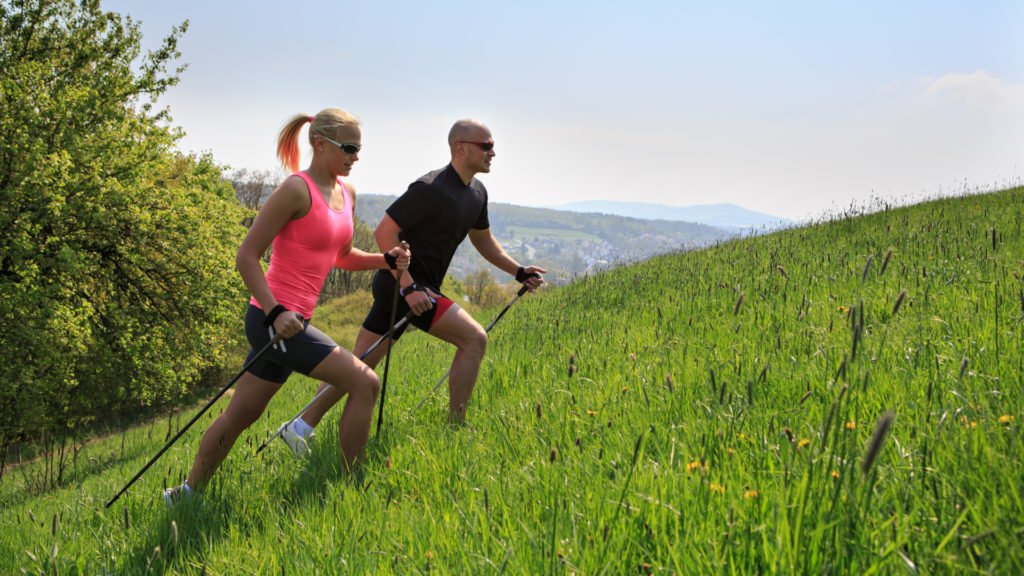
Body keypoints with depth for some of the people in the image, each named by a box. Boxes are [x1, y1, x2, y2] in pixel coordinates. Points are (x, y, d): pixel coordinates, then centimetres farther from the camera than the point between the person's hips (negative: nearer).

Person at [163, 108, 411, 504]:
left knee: (240, 416, 16)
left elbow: (340, 256, 24)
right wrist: (276, 312, -24)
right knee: (365, 383, -11)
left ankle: (187, 494, 29)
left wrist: (385, 261, 6)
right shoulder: (297, 190, -14)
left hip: (288, 321, 9)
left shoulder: (346, 193, 12)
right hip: (273, 318, -9)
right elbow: (247, 256, -14)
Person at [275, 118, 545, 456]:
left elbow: (482, 240, 26)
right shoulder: (430, 189, -18)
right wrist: (408, 286, -26)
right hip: (402, 284, -9)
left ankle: (300, 428, 18)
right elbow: (384, 232, -20)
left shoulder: (477, 192, 11)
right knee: (474, 338, -12)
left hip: (411, 287, 9)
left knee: (360, 366, 11)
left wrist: (519, 272, 15)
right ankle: (455, 429, -7)